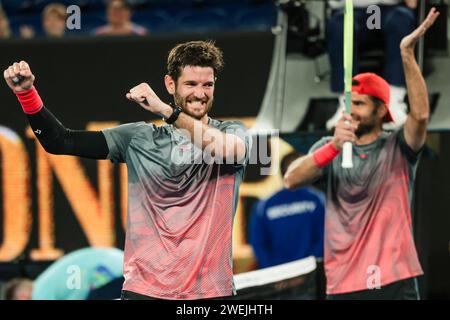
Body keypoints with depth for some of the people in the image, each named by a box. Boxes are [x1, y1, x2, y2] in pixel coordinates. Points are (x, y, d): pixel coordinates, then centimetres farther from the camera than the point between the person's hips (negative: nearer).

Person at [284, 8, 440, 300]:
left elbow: (420, 114, -16)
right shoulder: (330, 148, 10)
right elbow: (291, 180, -7)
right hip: (343, 284, 3)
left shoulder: (398, 148, 3)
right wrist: (334, 146, -23)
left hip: (395, 281, -2)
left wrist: (407, 54, -24)